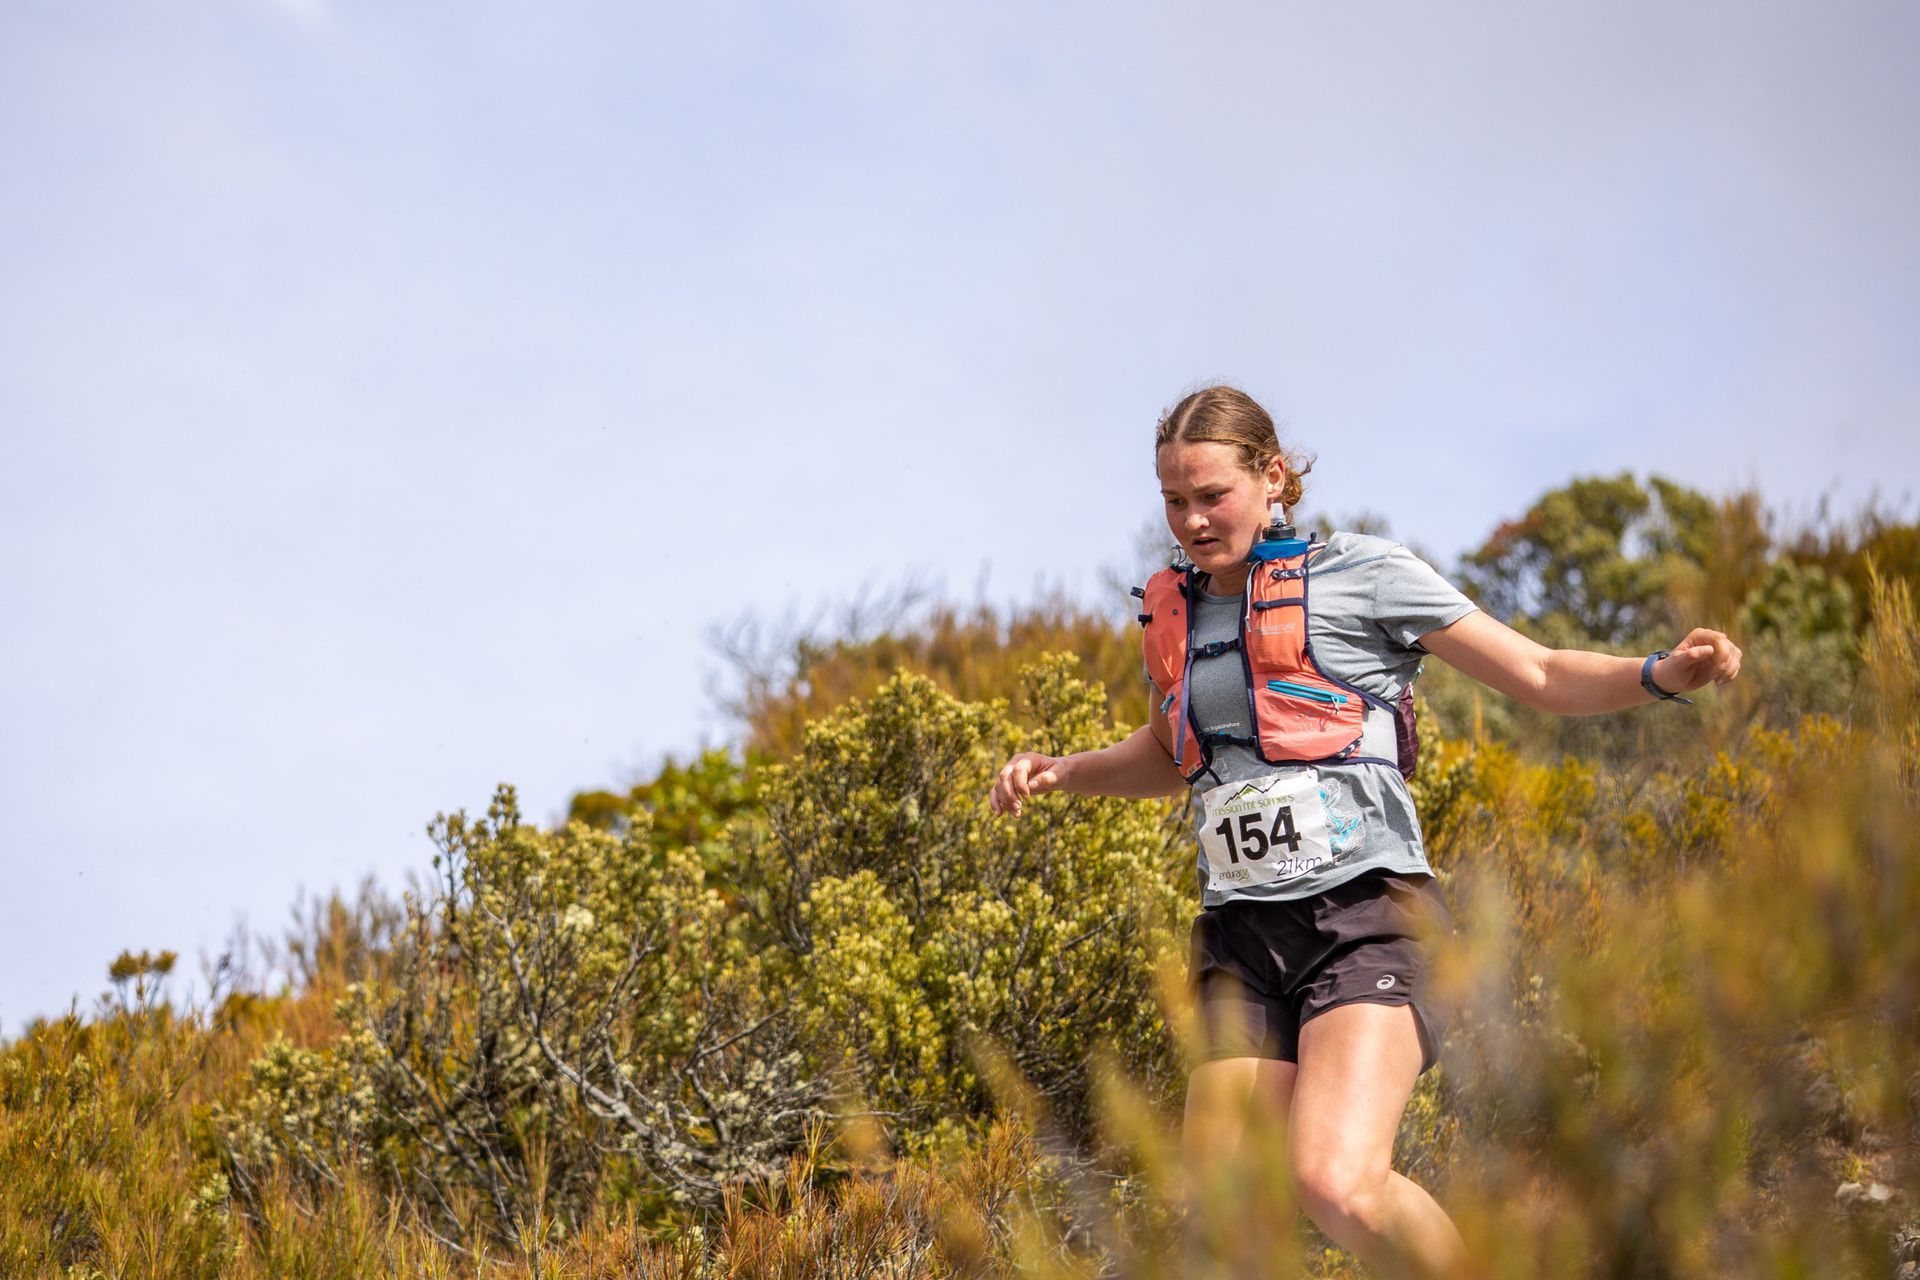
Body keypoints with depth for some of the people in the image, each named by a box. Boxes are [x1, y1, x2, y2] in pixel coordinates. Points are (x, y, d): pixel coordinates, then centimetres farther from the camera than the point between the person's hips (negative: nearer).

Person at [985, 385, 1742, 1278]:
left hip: (1366, 913, -6)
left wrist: (1662, 672, -17)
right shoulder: (1172, 609, 16)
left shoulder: (1360, 575, 0)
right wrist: (1062, 772, 18)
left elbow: (1544, 677, 0)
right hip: (1242, 937, 6)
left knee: (1339, 1186, -27)